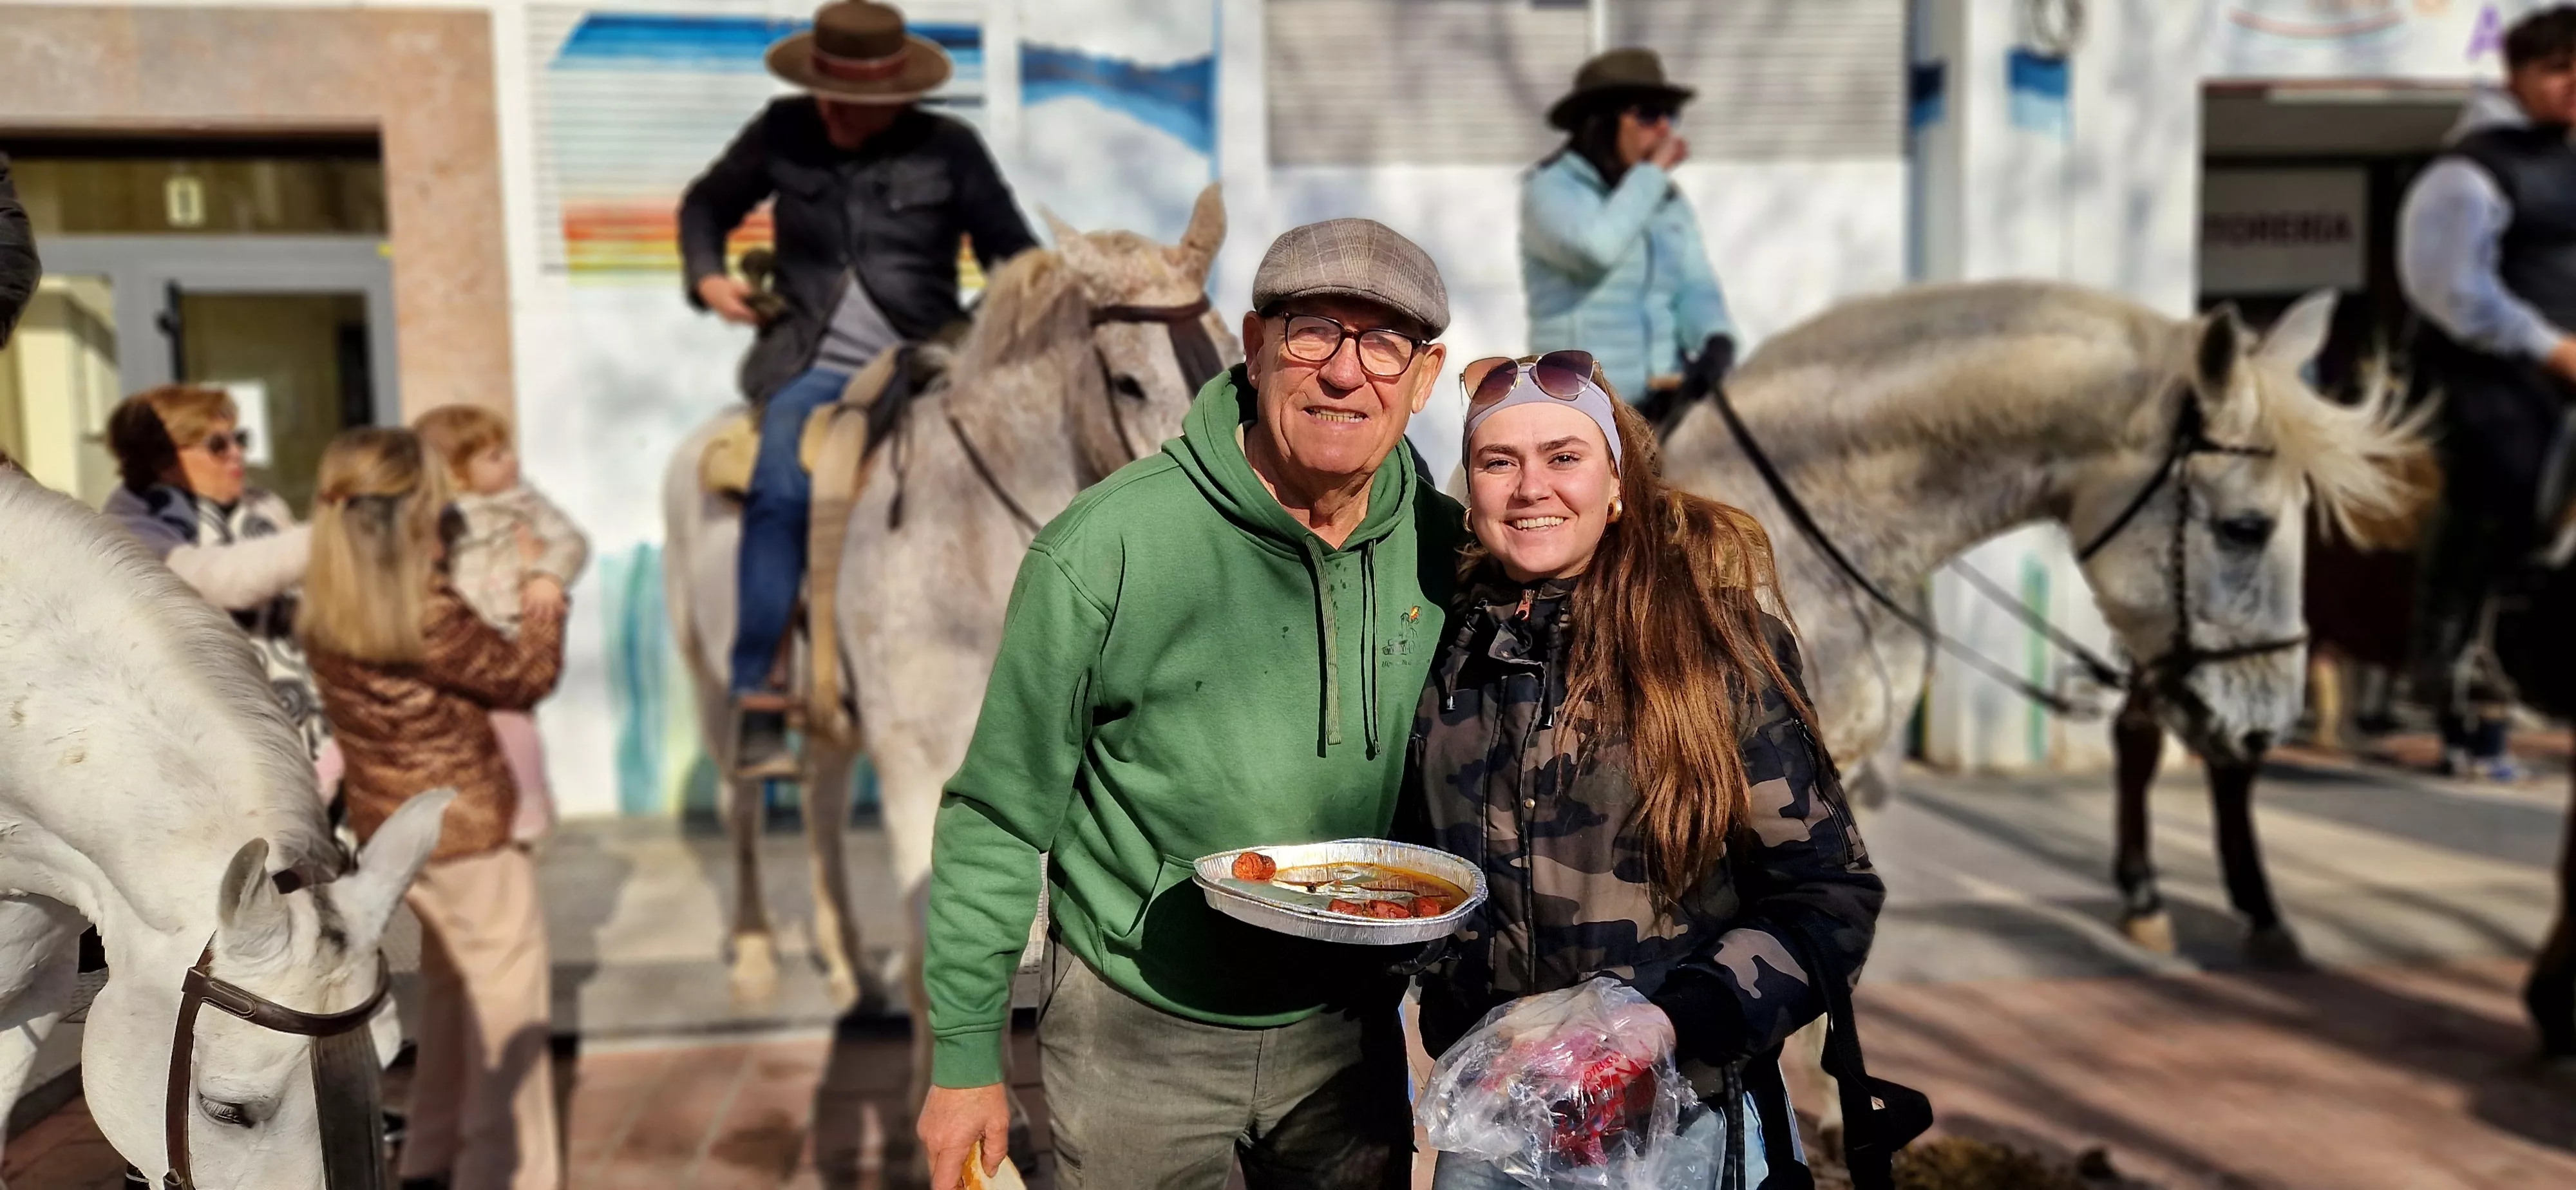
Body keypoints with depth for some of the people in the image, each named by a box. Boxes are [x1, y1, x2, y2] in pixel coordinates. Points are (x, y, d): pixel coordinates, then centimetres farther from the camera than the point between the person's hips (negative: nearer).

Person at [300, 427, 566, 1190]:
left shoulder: (328, 612, -2)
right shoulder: (426, 611, -25)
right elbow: (525, 676, -12)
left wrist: (432, 559, 7)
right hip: (464, 829, -8)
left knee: (450, 987, 24)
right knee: (507, 1005, 5)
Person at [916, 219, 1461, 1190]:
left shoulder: (1447, 550, -7)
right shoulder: (1108, 546, -19)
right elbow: (1001, 817, -10)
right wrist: (965, 1056, -6)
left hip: (1348, 1027, 4)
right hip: (1138, 1034, -3)